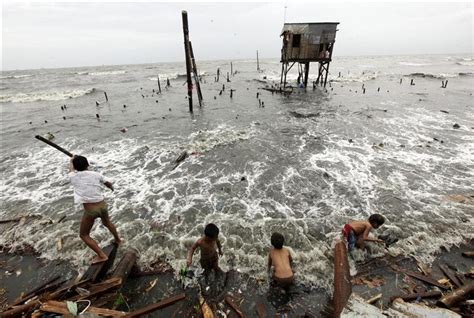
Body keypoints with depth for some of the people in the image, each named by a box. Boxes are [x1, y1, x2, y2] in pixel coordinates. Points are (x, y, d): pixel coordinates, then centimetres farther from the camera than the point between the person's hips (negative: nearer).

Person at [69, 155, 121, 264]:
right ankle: (117, 240, 52)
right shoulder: (96, 174, 0)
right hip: (102, 205, 4)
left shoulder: (73, 177, -4)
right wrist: (111, 187, 44)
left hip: (90, 210, -3)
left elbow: (71, 169, 23)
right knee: (107, 223, 33)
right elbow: (108, 184, 20)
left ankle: (102, 255, 6)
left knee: (84, 235, 15)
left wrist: (72, 160, 44)